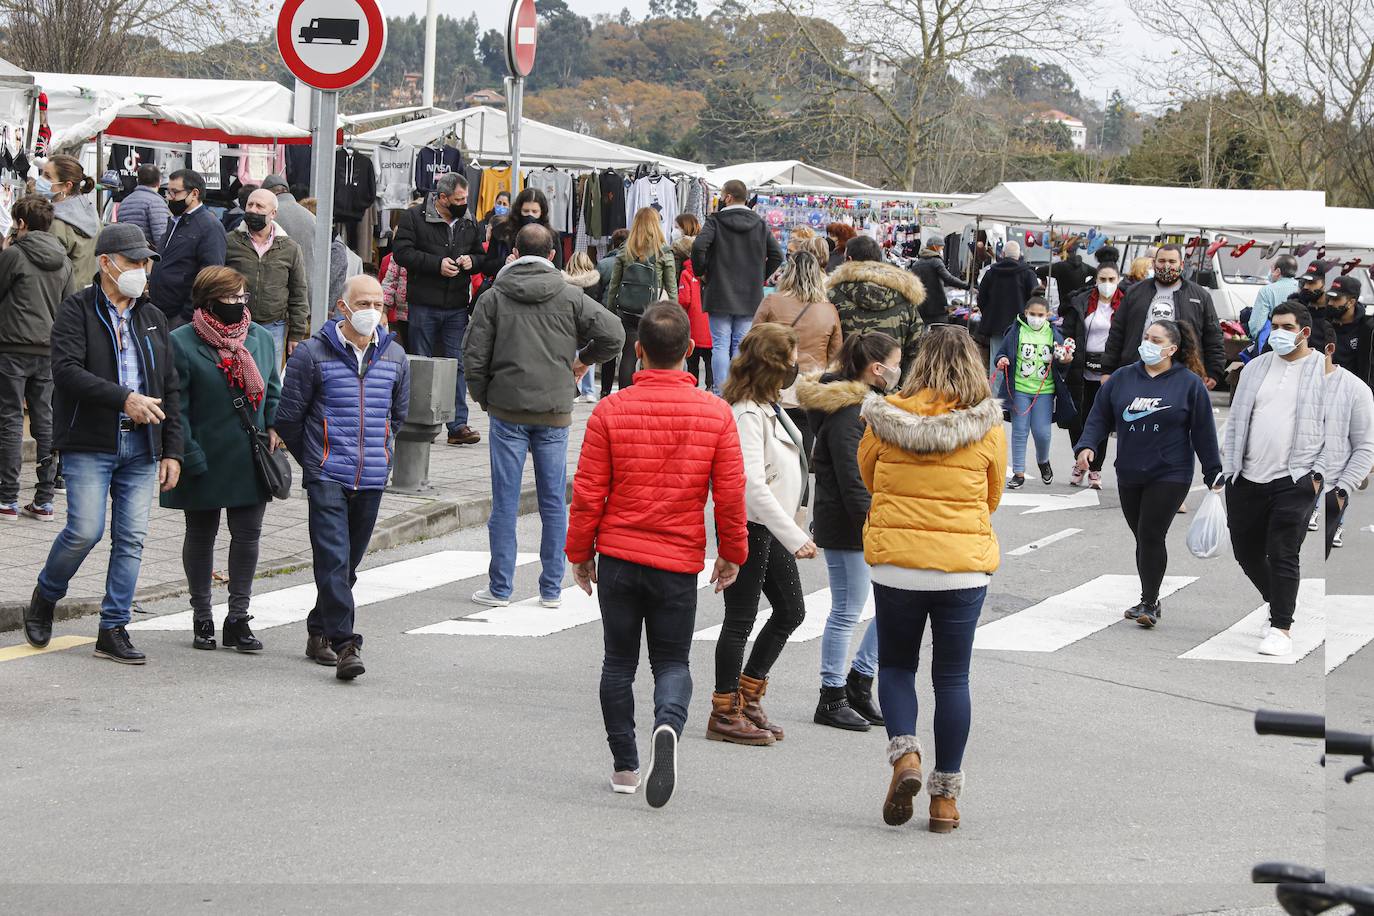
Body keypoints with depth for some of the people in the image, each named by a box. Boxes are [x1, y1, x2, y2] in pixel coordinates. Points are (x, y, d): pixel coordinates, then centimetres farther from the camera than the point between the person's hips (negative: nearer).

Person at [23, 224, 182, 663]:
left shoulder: (152, 318, 15)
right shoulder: (77, 310, -2)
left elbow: (170, 390, 17)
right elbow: (66, 371, -17)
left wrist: (171, 451, 9)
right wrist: (124, 399, -23)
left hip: (141, 447, 5)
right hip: (89, 445, -5)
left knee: (131, 539, 1)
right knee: (85, 530, -11)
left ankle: (113, 630, 7)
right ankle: (44, 597, 16)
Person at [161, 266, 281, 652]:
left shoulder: (262, 338, 7)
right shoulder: (182, 343, -10)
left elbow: (273, 391, 18)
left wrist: (273, 428, 5)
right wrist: (190, 456, -15)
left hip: (251, 461, 4)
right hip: (205, 461, -4)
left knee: (248, 535, 4)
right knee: (200, 536, 10)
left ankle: (238, 618, 12)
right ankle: (201, 619, 21)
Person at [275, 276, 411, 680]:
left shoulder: (394, 357, 8)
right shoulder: (312, 354, -5)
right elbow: (289, 417, 2)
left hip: (372, 479, 4)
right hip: (327, 478, -4)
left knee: (349, 562, 11)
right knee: (334, 559, -14)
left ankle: (319, 631, 27)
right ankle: (344, 643, -17)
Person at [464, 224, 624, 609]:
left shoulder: (493, 298, -2)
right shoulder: (570, 297, 0)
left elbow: (475, 355, -4)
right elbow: (613, 334, -6)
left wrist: (483, 397, 12)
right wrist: (584, 359, 13)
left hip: (507, 410, -1)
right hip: (555, 412, 1)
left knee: (505, 501, 3)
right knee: (553, 501, 8)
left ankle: (500, 587, 5)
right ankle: (552, 588, 10)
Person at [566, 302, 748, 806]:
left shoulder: (610, 411, -7)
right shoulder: (716, 413, -5)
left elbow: (588, 493, -4)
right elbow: (730, 495, -3)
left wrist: (580, 553, 9)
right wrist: (732, 553, 11)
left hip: (617, 555, 0)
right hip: (680, 559, 0)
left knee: (619, 660, 14)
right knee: (672, 661, 10)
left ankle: (624, 765, 15)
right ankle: (668, 725, -20)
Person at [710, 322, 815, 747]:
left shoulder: (768, 407, 10)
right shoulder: (746, 414, -21)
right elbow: (752, 485, -27)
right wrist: (796, 538, -26)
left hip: (772, 528, 10)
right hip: (749, 526, -10)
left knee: (790, 611, 15)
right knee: (741, 618, -1)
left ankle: (747, 695, 25)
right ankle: (725, 714, 10)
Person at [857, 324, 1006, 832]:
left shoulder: (886, 418, -6)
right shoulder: (988, 429, -5)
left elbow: (868, 476, 11)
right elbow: (992, 498, 8)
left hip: (895, 561, 0)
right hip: (964, 566, 0)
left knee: (895, 665, 17)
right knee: (952, 678, 10)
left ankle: (904, 752, -7)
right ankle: (946, 796, 12)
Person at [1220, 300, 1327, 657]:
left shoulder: (1325, 370, -2)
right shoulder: (1254, 368, 12)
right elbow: (1235, 421, 16)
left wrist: (1319, 474, -10)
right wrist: (1228, 467, 10)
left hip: (1294, 481, -5)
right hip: (1247, 480, 5)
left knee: (1283, 555, -8)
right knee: (1247, 552, 10)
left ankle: (1281, 628, 0)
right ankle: (1278, 605, 33)